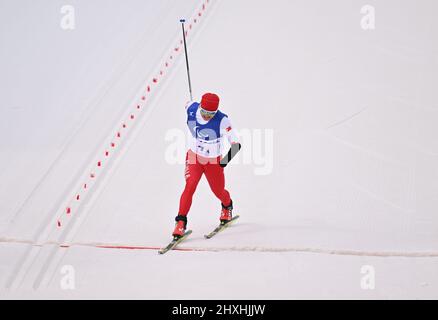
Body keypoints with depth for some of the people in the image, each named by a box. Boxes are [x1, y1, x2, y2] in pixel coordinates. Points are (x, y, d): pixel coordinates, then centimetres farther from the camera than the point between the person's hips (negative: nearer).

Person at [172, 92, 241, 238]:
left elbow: (236, 144, -25)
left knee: (218, 191, 14)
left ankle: (227, 206, 50)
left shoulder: (222, 120, -27)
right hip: (194, 156, 1)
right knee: (190, 186, -20)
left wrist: (225, 161, -34)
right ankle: (181, 221, -12)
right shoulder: (191, 109, -17)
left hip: (213, 161, -1)